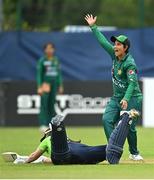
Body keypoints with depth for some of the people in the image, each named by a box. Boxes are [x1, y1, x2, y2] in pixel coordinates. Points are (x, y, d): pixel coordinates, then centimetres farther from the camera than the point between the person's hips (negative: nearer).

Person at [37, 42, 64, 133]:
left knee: (52, 104, 5)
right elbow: (39, 74, -5)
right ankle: (43, 125, -14)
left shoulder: (56, 60, 10)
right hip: (45, 83, -5)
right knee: (44, 104, -11)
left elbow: (59, 73, 15)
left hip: (54, 84, 5)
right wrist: (39, 87, -13)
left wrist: (61, 86, 10)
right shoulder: (42, 60, -3)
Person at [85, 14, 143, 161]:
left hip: (132, 98, -8)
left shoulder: (129, 63, -21)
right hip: (117, 97, 8)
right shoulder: (114, 55, 2)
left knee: (129, 127, -7)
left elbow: (132, 83, -31)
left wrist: (126, 99, -44)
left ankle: (134, 153, 14)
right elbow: (103, 41, 12)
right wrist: (93, 27, 15)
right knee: (107, 119, -10)